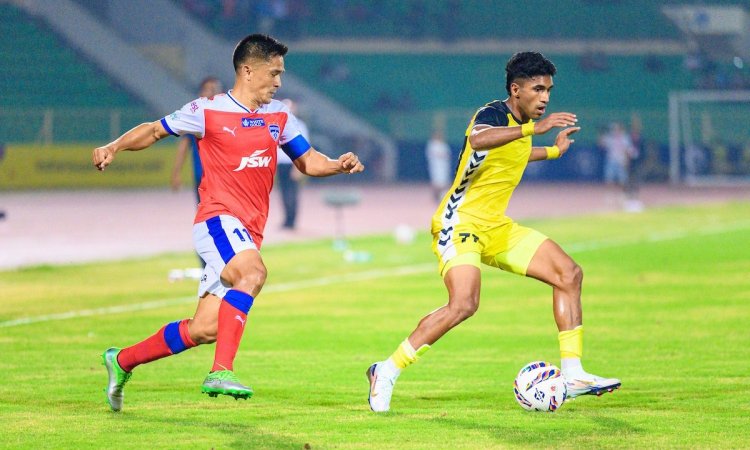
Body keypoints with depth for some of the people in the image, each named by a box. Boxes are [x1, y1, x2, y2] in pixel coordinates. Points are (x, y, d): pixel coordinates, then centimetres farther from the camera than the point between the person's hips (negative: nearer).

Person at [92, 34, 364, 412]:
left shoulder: (279, 116, 15)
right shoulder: (207, 111, -1)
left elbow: (308, 161, 21)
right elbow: (154, 131, 7)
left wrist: (339, 165, 1)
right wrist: (113, 147, -9)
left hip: (248, 232, 6)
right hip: (218, 218, -6)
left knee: (204, 329, 3)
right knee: (253, 272, -36)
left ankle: (122, 361, 23)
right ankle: (221, 372, -41)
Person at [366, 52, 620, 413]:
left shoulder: (520, 124, 11)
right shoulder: (493, 114, -16)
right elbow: (478, 141, -43)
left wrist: (553, 151, 39)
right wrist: (534, 128, -48)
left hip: (494, 227, 9)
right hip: (460, 223, -9)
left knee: (569, 274, 3)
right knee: (464, 304, -28)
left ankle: (573, 375, 4)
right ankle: (387, 372, -16)